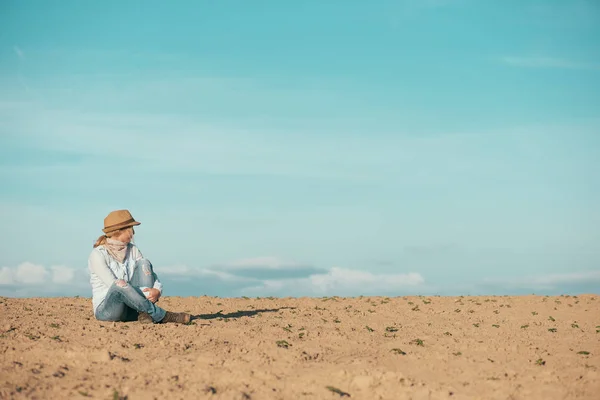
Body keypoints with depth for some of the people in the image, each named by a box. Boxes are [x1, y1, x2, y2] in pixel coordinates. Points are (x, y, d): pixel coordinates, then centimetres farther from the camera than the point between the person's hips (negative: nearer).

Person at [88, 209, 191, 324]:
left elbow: (152, 274, 1)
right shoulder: (98, 254, -9)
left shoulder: (132, 250, 9)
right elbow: (114, 284, -21)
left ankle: (145, 314, -29)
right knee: (120, 285, -37)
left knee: (143, 263, -12)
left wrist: (157, 290, -22)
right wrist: (144, 294, -30)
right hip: (105, 309, -5)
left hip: (131, 310, 5)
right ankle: (162, 316, -29)